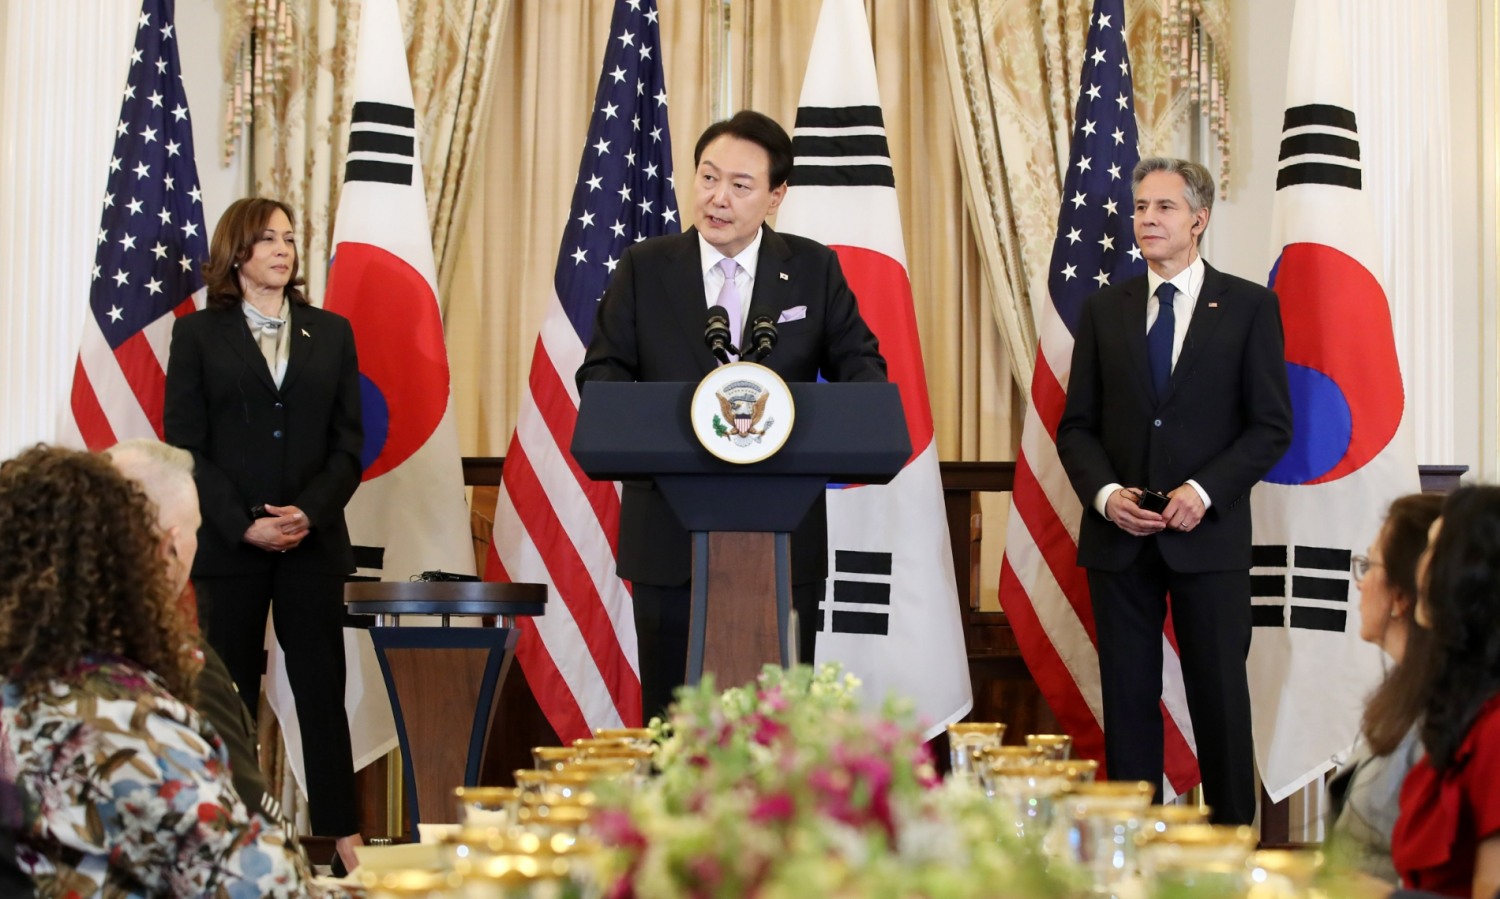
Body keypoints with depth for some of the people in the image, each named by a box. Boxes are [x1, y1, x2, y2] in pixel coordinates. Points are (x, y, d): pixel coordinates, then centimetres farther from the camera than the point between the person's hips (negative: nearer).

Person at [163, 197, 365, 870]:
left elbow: (348, 442, 7)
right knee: (230, 692, 3)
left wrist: (310, 513, -9)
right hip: (228, 542, -1)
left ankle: (342, 833, 5)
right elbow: (185, 445, -2)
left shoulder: (331, 333, 10)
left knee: (322, 688, 2)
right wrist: (244, 524, -12)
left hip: (313, 539, 2)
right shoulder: (197, 334, 4)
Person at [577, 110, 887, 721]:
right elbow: (602, 368, 5)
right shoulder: (644, 268, 5)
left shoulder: (814, 270, 5)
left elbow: (860, 362, 8)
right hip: (669, 535, 0)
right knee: (672, 713, 5)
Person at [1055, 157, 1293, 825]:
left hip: (1208, 534, -2)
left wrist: (1205, 491, -13)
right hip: (1120, 535, 3)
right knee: (1127, 695, 5)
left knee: (1220, 694, 1)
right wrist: (1104, 492, -8)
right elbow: (1076, 425, 10)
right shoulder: (1104, 310, 10)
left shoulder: (1250, 307, 3)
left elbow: (1271, 425, -1)